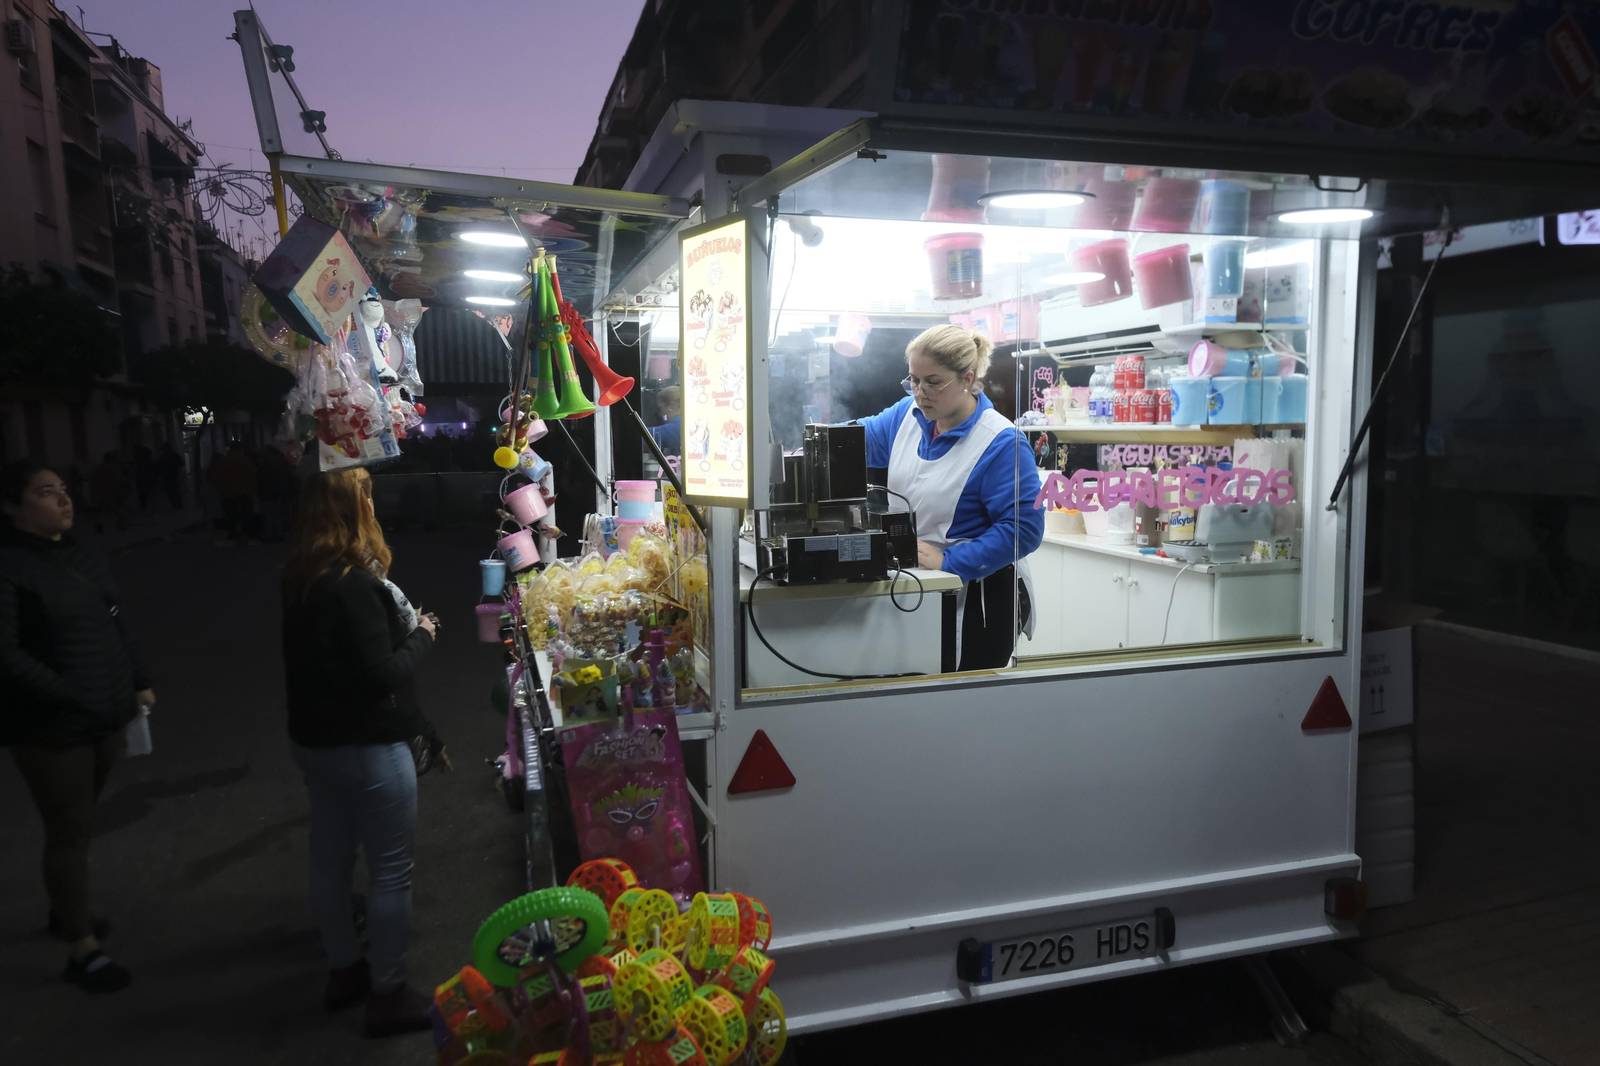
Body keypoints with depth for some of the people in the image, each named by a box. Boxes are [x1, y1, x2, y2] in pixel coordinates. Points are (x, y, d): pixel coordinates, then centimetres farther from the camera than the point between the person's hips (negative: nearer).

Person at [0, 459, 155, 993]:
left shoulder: (82, 556, 8)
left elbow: (117, 624, 14)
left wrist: (139, 683, 7)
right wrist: (70, 697, -21)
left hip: (106, 717, 7)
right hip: (51, 729, -7)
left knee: (80, 823, 21)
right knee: (70, 832, 3)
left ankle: (65, 910, 42)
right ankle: (81, 949, 15)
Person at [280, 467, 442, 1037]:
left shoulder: (299, 578, 2)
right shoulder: (354, 586, -25)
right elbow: (382, 676, -25)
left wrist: (405, 626, 2)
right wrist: (422, 636, -9)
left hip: (314, 738, 9)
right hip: (367, 748, -9)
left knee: (330, 858, 20)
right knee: (391, 870, 5)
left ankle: (343, 969, 38)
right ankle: (388, 994, 18)